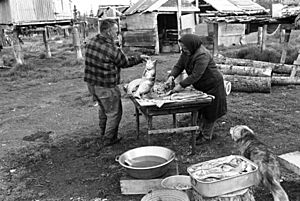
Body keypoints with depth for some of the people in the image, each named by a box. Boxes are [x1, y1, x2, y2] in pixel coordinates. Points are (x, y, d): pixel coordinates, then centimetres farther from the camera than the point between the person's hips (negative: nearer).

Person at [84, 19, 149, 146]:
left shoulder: (91, 42, 1)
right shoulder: (112, 50, -22)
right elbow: (125, 62, -6)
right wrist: (140, 58, 10)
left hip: (91, 83, 8)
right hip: (106, 87, -8)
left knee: (103, 110, 26)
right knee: (114, 113, 11)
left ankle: (102, 135, 40)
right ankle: (109, 139, 22)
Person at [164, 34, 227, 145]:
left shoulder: (202, 55, -30)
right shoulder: (186, 52, -3)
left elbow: (195, 75, -34)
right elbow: (178, 66, -4)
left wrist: (181, 85, -35)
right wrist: (171, 76, -23)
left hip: (212, 85, -8)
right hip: (200, 86, 8)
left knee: (209, 111, 2)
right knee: (200, 110, 15)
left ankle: (207, 136, 15)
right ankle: (203, 131, 31)